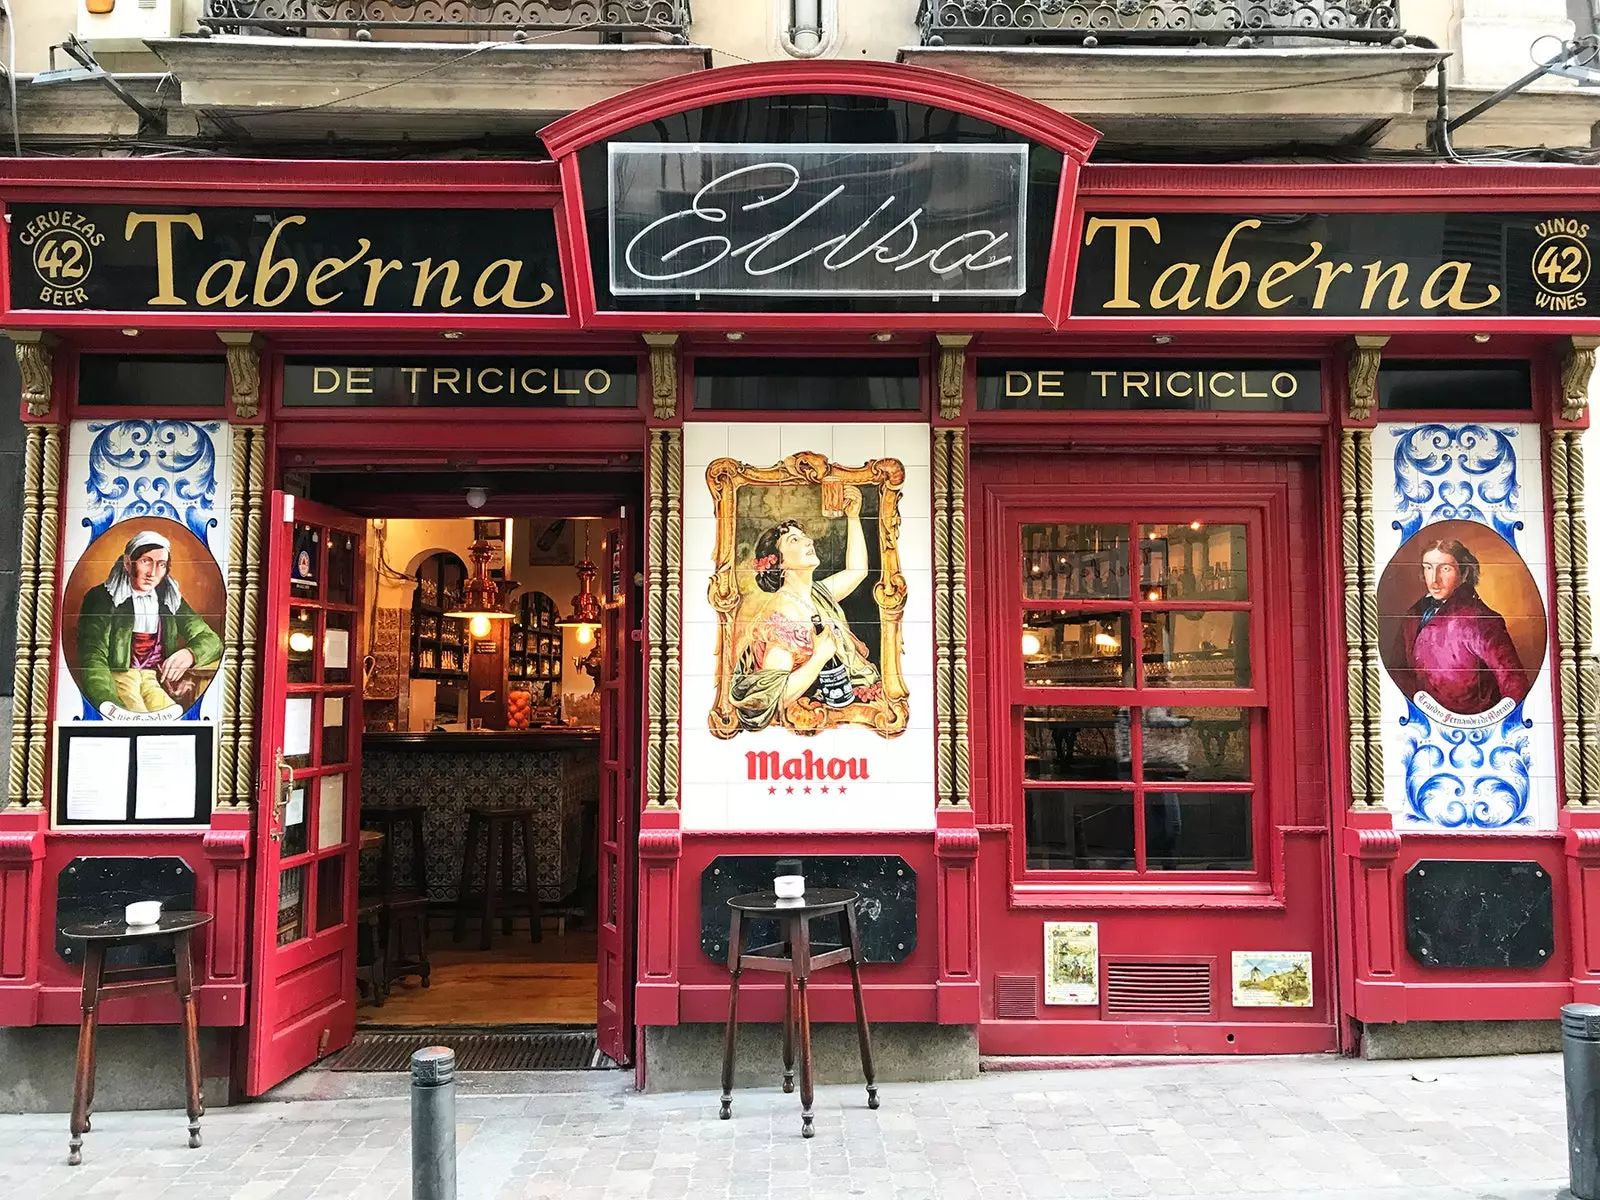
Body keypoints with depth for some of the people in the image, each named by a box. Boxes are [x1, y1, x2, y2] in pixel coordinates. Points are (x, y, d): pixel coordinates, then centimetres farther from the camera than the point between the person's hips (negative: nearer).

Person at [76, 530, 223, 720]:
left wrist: (190, 653, -14)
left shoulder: (171, 600, 15)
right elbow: (92, 656, -10)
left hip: (157, 682, 4)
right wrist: (110, 706, -30)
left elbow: (210, 639, 13)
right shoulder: (102, 598, 2)